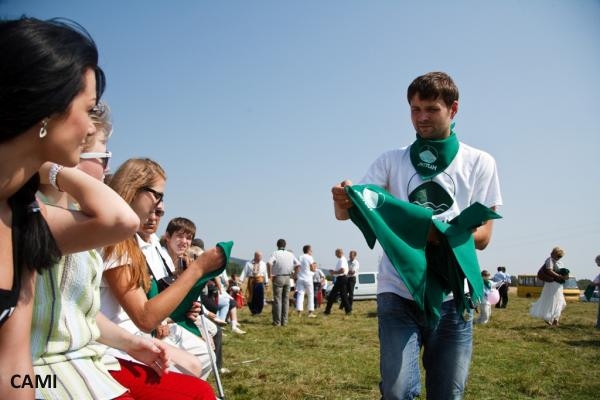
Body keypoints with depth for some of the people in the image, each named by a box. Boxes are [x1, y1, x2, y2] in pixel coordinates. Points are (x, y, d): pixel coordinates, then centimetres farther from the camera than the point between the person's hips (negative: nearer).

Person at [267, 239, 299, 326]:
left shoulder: (275, 253, -8)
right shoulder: (290, 254, 7)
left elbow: (269, 263, -24)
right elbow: (298, 264, 9)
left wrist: (270, 274, -14)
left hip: (278, 278, -4)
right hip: (287, 278, 4)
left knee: (277, 300, 0)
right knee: (286, 299, 11)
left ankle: (277, 322, 0)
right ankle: (284, 321, 11)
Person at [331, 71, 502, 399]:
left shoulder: (479, 164, 8)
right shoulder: (391, 161, 9)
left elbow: (483, 236, 3)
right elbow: (347, 212, -1)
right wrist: (342, 200, -27)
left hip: (452, 296, 1)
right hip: (398, 293, 0)